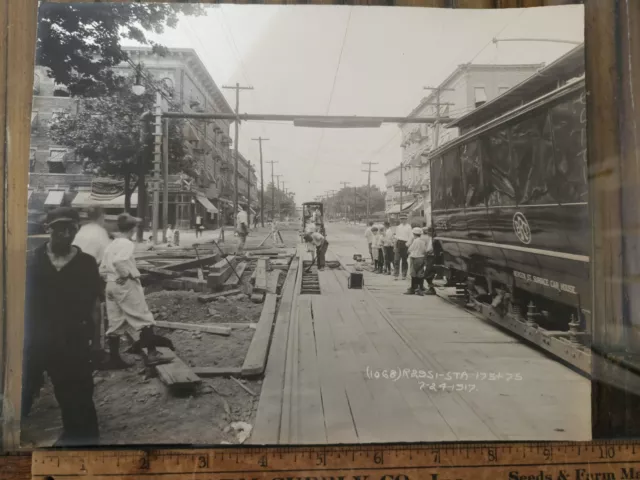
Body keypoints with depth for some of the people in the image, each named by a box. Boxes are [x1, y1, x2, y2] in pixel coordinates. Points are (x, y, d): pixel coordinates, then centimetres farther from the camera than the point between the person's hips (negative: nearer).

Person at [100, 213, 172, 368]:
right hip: (126, 286, -8)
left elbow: (102, 269, 15)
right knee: (144, 318, 0)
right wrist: (126, 274, -17)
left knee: (115, 323, 12)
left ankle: (114, 359, 17)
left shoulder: (111, 245, 13)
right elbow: (119, 261, -31)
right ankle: (152, 354, 0)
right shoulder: (127, 243, -12)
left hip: (111, 286, 8)